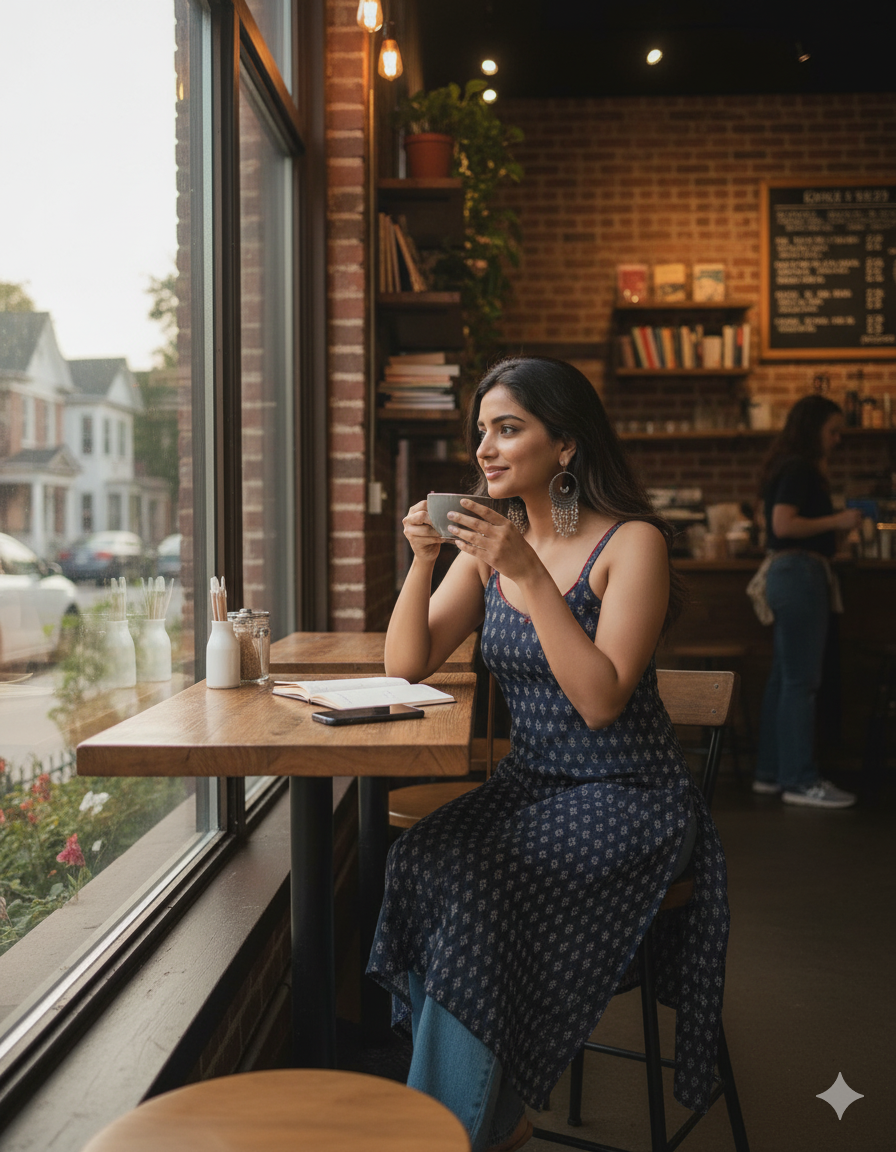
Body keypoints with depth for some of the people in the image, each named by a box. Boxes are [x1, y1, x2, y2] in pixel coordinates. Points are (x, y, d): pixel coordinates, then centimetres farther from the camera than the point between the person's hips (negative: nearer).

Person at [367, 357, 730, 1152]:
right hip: (528, 784, 5)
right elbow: (405, 667, 3)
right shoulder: (490, 542, 8)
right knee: (421, 861, -22)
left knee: (472, 881, -27)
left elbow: (601, 700, -21)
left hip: (625, 794, -5)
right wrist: (423, 559, -12)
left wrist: (529, 574, -26)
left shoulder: (632, 543, -10)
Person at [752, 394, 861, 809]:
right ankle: (800, 781, -2)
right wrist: (837, 520, -15)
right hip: (799, 573, -11)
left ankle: (771, 773, 19)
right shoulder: (799, 468, -12)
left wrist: (835, 525, 17)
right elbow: (784, 524, -22)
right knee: (800, 681, -7)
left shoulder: (790, 467, 18)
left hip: (787, 573, 11)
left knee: (784, 677, 13)